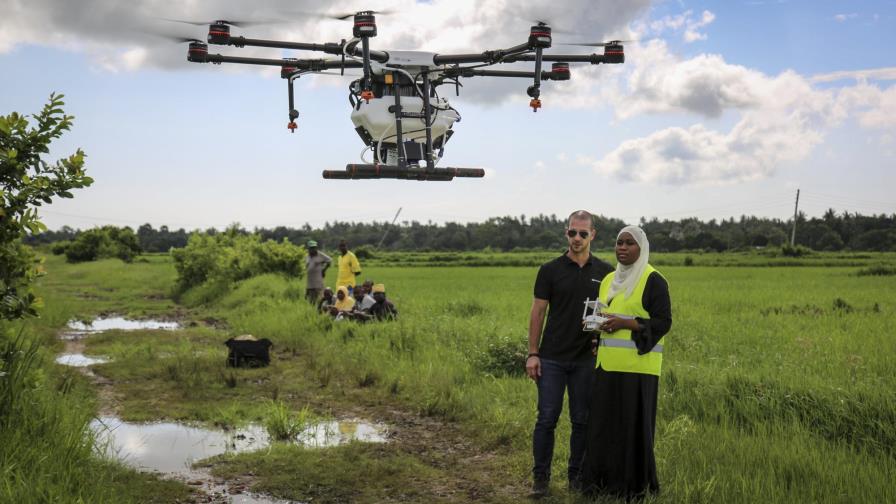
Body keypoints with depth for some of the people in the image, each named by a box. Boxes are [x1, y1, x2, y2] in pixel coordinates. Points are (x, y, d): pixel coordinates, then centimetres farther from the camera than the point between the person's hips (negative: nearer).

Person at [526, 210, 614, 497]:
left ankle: (576, 474, 21)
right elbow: (538, 312, 0)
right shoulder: (550, 270, -2)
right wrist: (532, 354, -5)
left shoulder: (606, 272, 3)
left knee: (582, 420, 8)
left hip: (587, 359, 2)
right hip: (552, 358, -1)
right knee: (547, 418, -1)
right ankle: (541, 476, 10)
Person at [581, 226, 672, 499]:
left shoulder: (653, 281, -7)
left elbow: (662, 323, -10)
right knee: (604, 423, 8)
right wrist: (597, 324, -1)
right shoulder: (609, 281, 15)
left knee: (633, 425, -1)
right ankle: (605, 481, 18)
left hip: (637, 366, -7)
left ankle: (635, 485, 11)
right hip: (608, 365, 7)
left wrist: (624, 323, -20)